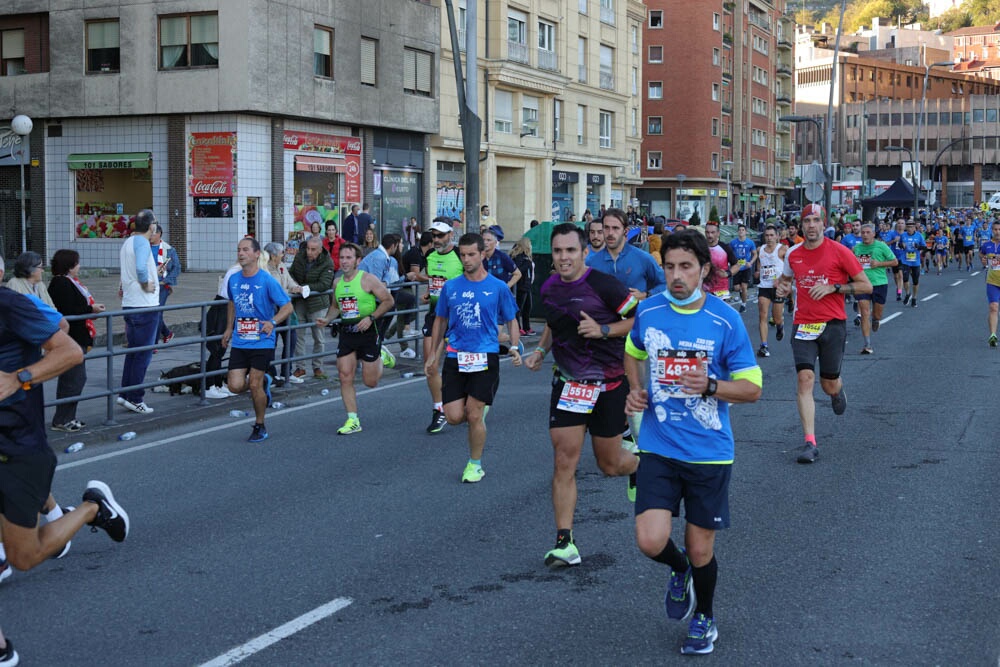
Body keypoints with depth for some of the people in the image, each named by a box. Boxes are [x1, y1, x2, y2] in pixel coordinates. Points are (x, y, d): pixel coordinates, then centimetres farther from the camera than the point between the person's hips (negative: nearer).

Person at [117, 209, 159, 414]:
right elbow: (140, 268, -32)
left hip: (129, 304, 9)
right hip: (145, 306, -9)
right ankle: (135, 398, 0)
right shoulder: (142, 242, -16)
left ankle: (125, 394, 18)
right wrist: (146, 285, -17)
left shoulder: (128, 242, 13)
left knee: (133, 351, 16)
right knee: (143, 354, -2)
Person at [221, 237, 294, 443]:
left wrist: (273, 322, -26)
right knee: (235, 386, -6)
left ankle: (260, 427, 17)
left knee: (254, 386, -4)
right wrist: (229, 328, 20)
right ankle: (263, 382, 27)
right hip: (239, 343, 5)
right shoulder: (233, 279, 6)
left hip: (262, 342, -5)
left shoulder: (267, 281, -11)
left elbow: (288, 306, -9)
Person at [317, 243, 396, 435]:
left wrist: (371, 318, -17)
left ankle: (382, 357, 33)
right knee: (345, 377, -4)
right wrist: (326, 319, 5)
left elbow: (388, 301, -7)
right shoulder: (337, 282, 8)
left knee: (370, 381, 2)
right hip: (346, 331, 5)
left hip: (368, 331, -5)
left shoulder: (368, 279, -10)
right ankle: (353, 421, 4)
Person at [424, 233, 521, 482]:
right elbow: (440, 321, 17)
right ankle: (480, 410, 30)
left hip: (485, 357, -3)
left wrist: (514, 347, -6)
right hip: (455, 357, 3)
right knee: (454, 417, -5)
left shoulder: (498, 288, 1)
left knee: (474, 414, -6)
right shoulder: (450, 287, 7)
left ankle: (475, 465, 13)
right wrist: (432, 355, 16)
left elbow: (511, 320, 10)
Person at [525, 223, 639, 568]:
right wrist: (540, 349, 10)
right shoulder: (548, 288, 3)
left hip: (608, 385, -4)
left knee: (609, 465, 8)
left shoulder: (604, 285, -16)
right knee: (564, 462, -4)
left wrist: (603, 330, -23)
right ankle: (565, 543, 0)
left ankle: (641, 463, 44)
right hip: (567, 382, 4)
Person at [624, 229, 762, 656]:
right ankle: (679, 571, 24)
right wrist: (636, 389, 3)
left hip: (709, 452, -2)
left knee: (700, 551, 8)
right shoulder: (648, 312, -1)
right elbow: (633, 353, 21)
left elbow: (752, 388, -6)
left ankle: (704, 618, 38)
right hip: (658, 448, 2)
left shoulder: (725, 321, -10)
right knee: (651, 541, -13)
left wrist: (710, 385, -24)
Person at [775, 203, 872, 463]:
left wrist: (833, 287, -16)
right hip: (803, 324, 2)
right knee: (805, 378, -13)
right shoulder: (793, 254, 6)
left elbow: (866, 286, -4)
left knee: (829, 385, 7)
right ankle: (810, 443, -13)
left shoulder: (839, 251, -6)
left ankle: (838, 390, 48)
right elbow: (785, 278, 26)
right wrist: (782, 287, 2)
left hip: (833, 324, -2)